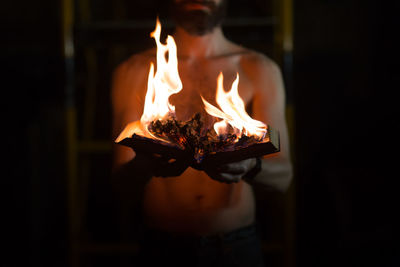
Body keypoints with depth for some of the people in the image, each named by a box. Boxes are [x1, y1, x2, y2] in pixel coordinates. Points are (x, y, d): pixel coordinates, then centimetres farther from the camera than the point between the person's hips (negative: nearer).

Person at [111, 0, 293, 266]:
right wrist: (147, 164, -29)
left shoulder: (260, 71, 0)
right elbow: (124, 184, -5)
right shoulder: (134, 72, -2)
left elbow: (283, 175, -7)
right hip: (163, 246, 0)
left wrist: (249, 166, -30)